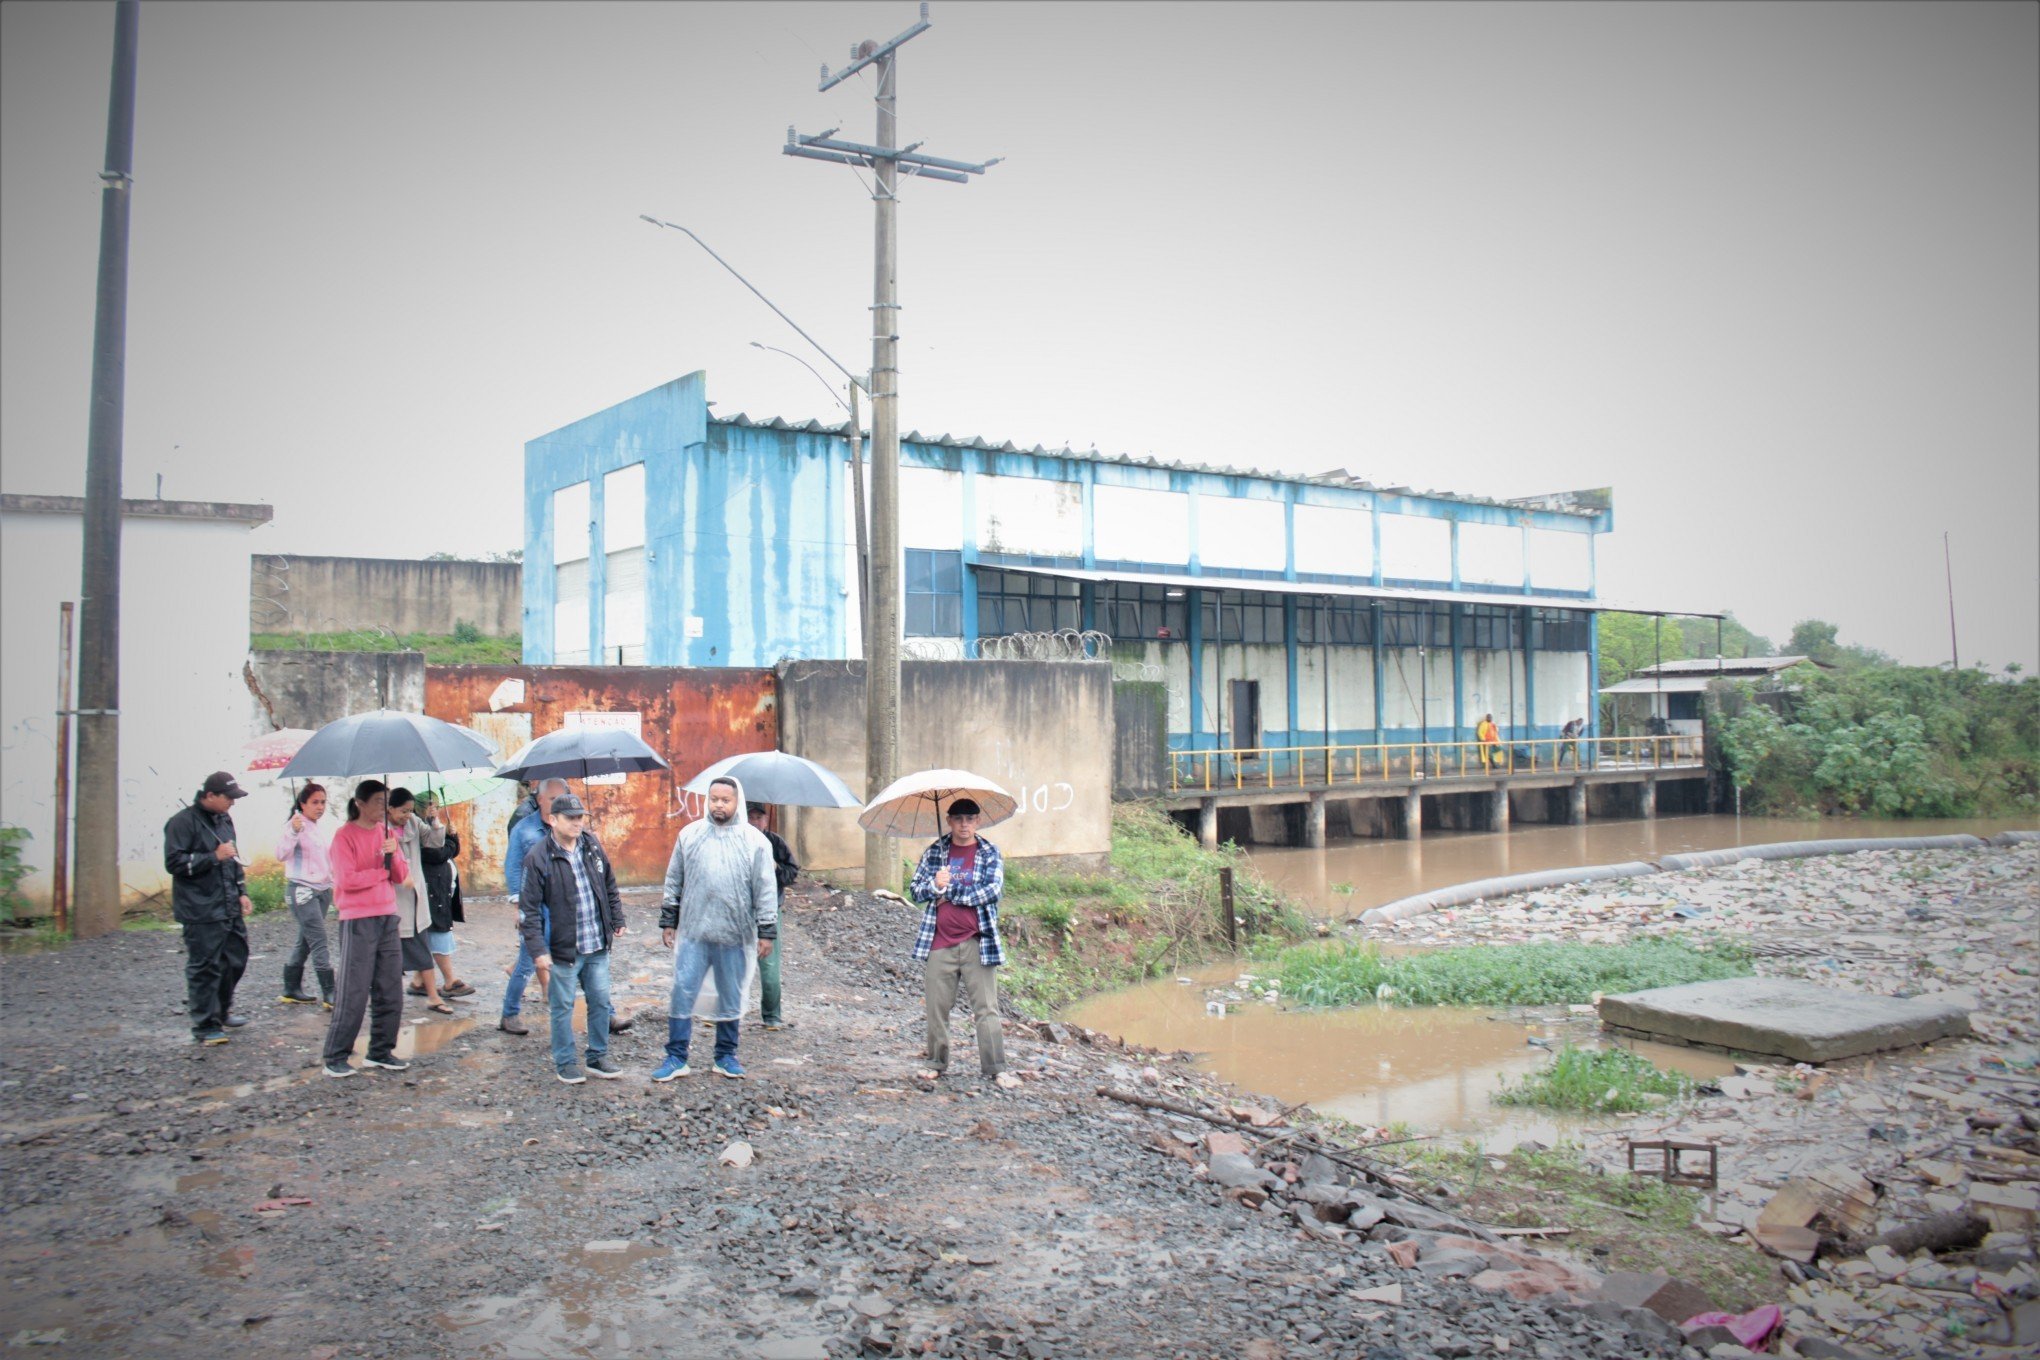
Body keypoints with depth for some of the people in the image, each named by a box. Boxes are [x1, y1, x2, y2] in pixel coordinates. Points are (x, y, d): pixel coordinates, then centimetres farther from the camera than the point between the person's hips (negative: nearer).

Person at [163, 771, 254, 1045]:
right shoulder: (183, 822, -10)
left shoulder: (224, 820, 15)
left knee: (236, 960, 15)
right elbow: (174, 862, -16)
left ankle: (221, 1012, 32)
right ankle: (205, 1026, 6)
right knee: (205, 968, -2)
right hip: (201, 912, -8)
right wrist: (214, 857, -19)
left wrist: (241, 892, 18)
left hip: (230, 909, 8)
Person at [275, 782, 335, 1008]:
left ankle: (291, 990, 21)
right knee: (319, 942, -12)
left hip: (322, 889, 8)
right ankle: (329, 994, -13)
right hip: (301, 890, -8)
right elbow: (281, 855, -24)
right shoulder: (294, 826, -9)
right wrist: (293, 832, -36)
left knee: (305, 941, 12)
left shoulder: (320, 829, 15)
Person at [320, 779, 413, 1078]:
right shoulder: (345, 835, -7)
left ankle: (381, 1052, 17)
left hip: (387, 918, 6)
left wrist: (393, 855, -11)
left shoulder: (386, 833, 12)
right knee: (353, 992, -6)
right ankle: (335, 1058, 2)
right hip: (357, 921, -6)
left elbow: (401, 876, 7)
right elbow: (346, 879, -16)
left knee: (390, 990, 7)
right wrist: (381, 872, -6)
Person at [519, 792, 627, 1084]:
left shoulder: (593, 846, 5)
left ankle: (598, 1057, 26)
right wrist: (538, 950, -15)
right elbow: (529, 908, -12)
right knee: (563, 1007, 7)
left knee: (601, 1002, 11)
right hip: (562, 948, -5)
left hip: (598, 945, 5)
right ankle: (564, 1062, 22)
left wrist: (617, 921, 16)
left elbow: (610, 887, 17)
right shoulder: (539, 857, -12)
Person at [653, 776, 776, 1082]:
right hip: (692, 933, 1)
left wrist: (767, 931, -4)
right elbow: (673, 881, 11)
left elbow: (765, 890, -1)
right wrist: (668, 921, 9)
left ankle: (726, 1056, 24)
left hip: (734, 936, -1)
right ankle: (676, 1058, 11)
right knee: (682, 994, 0)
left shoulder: (754, 841, -1)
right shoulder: (689, 834, 4)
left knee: (731, 999, 10)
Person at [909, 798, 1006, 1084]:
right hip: (939, 942, 2)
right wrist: (934, 885, -14)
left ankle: (996, 1068, 3)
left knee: (986, 1008, -3)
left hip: (977, 942, -2)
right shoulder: (934, 852, 11)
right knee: (937, 1007, 7)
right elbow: (914, 890, 8)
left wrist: (949, 892, -8)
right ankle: (936, 1064, 22)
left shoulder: (990, 853, 5)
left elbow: (993, 890, -9)